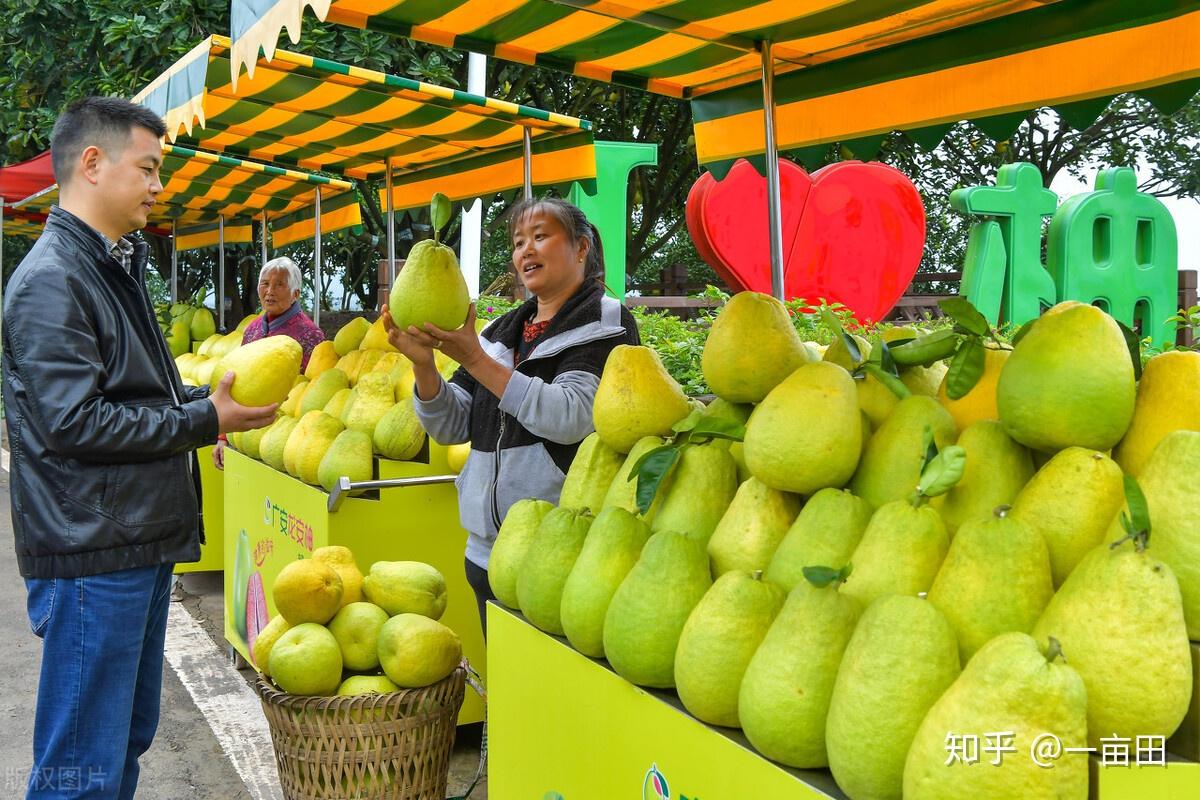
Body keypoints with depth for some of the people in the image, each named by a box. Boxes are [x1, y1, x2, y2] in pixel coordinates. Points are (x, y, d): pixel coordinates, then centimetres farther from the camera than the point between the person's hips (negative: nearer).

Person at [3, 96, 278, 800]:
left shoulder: (115, 266, 17)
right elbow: (72, 423, -21)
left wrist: (207, 395, 9)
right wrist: (203, 420, -16)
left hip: (141, 543, 10)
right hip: (92, 556, -10)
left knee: (129, 740, 19)